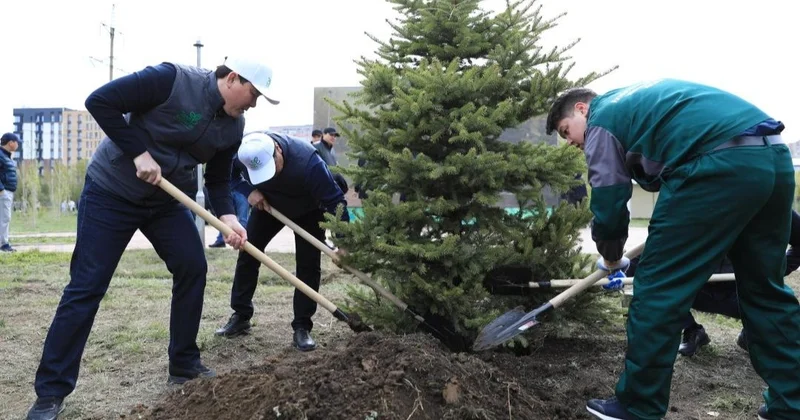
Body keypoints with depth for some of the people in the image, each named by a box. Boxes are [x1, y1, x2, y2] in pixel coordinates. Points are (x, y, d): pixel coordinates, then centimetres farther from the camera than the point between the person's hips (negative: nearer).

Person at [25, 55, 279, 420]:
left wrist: (227, 217, -15)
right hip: (111, 191, -6)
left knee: (193, 267, -3)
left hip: (168, 200, 6)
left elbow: (218, 180, 3)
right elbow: (100, 101, -23)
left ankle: (185, 366, 14)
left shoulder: (233, 126, -3)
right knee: (86, 285, -6)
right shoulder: (171, 79, -24)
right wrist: (139, 154, -25)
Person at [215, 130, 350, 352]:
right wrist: (249, 191, -29)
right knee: (247, 253, 2)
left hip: (307, 210, -3)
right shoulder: (242, 153, -33)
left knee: (308, 264, -11)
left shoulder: (307, 161, -44)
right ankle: (241, 316, 16)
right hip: (268, 205, 4)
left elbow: (335, 200, -39)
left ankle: (302, 328, -3)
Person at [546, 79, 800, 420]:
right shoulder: (633, 100, 32)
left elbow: (607, 201, 6)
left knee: (659, 289, 0)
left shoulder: (602, 118, 8)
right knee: (765, 290, 18)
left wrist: (610, 256, 24)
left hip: (721, 165, -9)